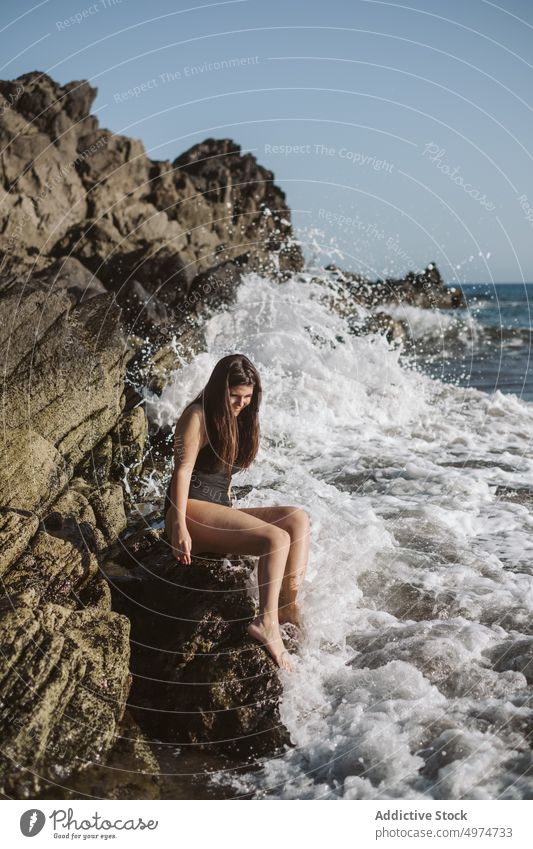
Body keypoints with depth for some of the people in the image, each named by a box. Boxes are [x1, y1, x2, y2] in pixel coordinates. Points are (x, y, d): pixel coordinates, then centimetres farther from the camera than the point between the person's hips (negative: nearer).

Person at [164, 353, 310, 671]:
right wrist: (179, 526, -22)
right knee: (276, 538, -27)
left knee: (298, 518, -7)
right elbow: (182, 470, -13)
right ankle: (268, 621, -40)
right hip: (192, 509, -9)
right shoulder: (197, 416, -5)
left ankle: (289, 602, -21)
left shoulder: (239, 421, 21)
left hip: (221, 509, 9)